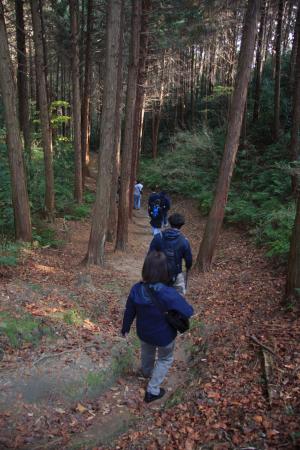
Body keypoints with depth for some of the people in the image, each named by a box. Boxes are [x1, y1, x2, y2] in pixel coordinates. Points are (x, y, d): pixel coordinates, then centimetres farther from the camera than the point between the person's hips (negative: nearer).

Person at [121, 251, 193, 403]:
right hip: (164, 336, -4)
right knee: (165, 359, 26)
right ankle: (152, 391, 31)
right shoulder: (169, 294, -37)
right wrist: (178, 301, -2)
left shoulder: (136, 289, -23)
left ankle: (146, 372, 64)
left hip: (143, 333, 4)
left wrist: (125, 328, 11)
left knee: (147, 353, 35)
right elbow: (189, 311, -23)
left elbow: (129, 312, -7)